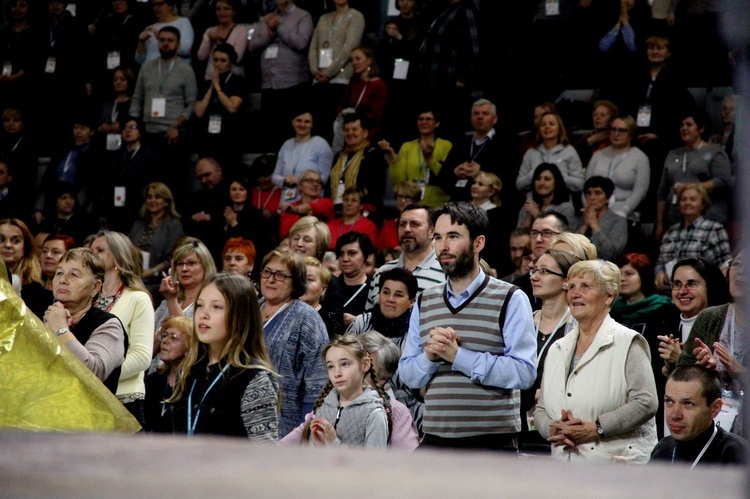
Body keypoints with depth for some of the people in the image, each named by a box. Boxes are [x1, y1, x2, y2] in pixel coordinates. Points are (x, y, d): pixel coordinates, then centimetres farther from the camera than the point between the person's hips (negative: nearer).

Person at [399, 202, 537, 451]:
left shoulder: (510, 300, -2)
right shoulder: (425, 302, 15)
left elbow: (524, 372, -14)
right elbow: (407, 375, 14)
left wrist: (458, 355, -17)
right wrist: (429, 356, -8)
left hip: (493, 442, -4)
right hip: (435, 440, 4)